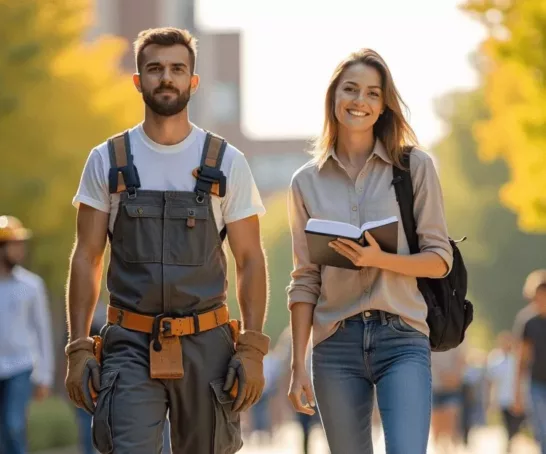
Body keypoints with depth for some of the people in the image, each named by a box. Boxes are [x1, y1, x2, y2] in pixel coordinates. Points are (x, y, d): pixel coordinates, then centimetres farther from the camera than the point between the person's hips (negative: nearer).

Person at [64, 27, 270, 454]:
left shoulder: (227, 162, 4)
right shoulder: (107, 161, 5)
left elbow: (250, 260, 5)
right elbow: (86, 259, 6)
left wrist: (253, 350, -4)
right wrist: (79, 348, -2)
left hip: (207, 344, 1)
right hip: (129, 346, -1)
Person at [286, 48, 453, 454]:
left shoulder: (415, 167, 3)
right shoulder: (307, 182, 8)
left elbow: (440, 259, 2)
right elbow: (305, 282, 9)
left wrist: (379, 259, -16)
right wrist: (298, 365, 3)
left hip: (402, 338, -2)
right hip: (336, 344, 2)